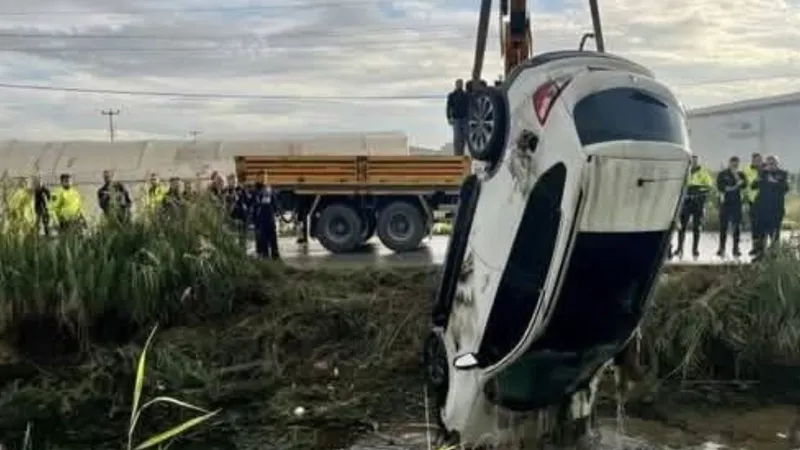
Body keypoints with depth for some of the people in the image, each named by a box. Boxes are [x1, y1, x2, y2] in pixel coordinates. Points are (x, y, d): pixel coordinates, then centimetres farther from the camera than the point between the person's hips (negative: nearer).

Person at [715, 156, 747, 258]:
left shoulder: (741, 174, 11)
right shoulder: (722, 174, 6)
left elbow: (744, 186, -5)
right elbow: (720, 187, -7)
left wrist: (736, 176, -13)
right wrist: (735, 186, -7)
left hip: (737, 203, 1)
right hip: (725, 203, -1)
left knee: (737, 226, 0)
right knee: (723, 226, 0)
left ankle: (736, 249, 5)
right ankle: (721, 249, 4)